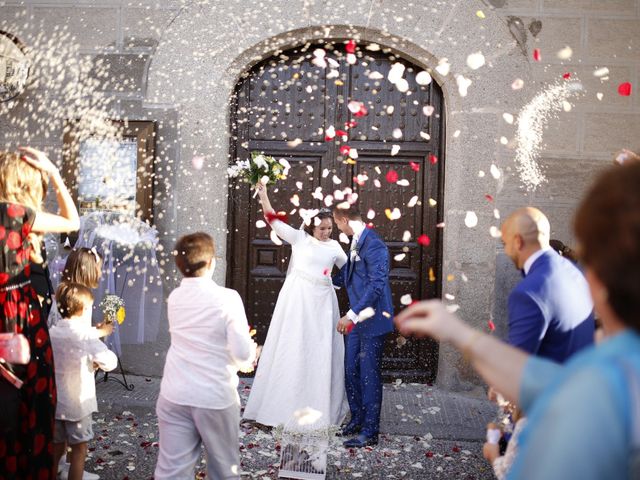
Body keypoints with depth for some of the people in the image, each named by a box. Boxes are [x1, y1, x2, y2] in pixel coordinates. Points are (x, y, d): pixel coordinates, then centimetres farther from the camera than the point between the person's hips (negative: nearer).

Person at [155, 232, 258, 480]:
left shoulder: (174, 298, 4)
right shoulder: (227, 297, -13)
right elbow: (243, 352, -16)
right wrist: (250, 354, 8)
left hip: (174, 396, 4)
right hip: (215, 397, -4)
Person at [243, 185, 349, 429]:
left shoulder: (334, 247, 11)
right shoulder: (299, 237, 1)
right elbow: (274, 221, -4)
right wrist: (264, 196, -11)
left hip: (322, 301, 3)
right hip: (297, 297, -3)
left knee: (320, 351, 6)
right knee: (292, 347, 1)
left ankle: (319, 406, 18)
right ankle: (285, 403, 12)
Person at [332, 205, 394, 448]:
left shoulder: (373, 244, -19)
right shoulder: (356, 242, 10)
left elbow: (376, 285, -25)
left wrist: (351, 315, -26)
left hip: (372, 320, -9)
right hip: (356, 319, 9)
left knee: (369, 375, 0)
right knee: (351, 371, 15)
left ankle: (370, 432, 12)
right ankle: (357, 419, 32)